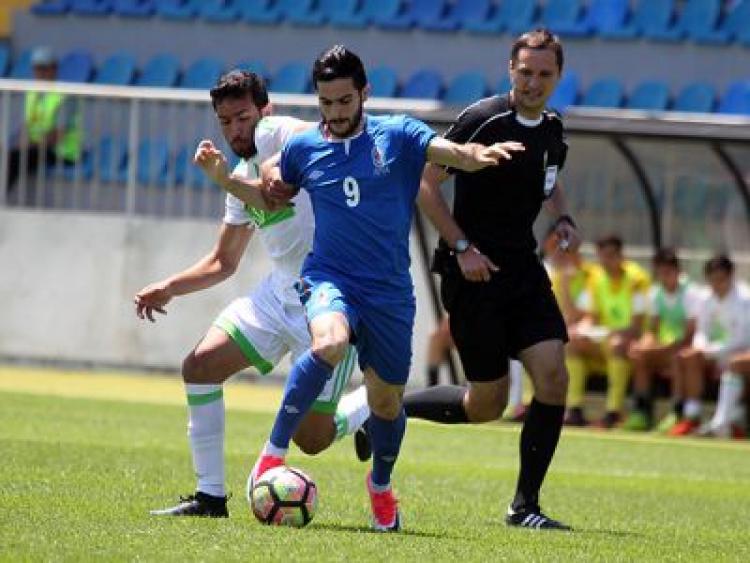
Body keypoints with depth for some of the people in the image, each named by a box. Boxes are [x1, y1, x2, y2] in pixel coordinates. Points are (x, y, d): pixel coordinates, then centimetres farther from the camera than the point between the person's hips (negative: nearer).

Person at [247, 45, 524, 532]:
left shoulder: (397, 136, -3)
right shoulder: (303, 149, 3)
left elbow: (453, 152, -17)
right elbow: (276, 183, 25)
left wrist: (476, 154, -38)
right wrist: (273, 185, 3)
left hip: (390, 293, 1)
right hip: (330, 278, -1)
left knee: (387, 401, 10)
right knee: (329, 344, -34)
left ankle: (381, 484, 41)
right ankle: (274, 451, -21)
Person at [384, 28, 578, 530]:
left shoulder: (553, 132, 7)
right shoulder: (483, 121, -14)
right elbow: (426, 184, -11)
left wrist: (561, 218, 8)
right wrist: (462, 247, -17)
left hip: (523, 270, 6)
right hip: (475, 271, -6)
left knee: (553, 376, -11)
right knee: (488, 404, -2)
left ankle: (525, 506, -1)